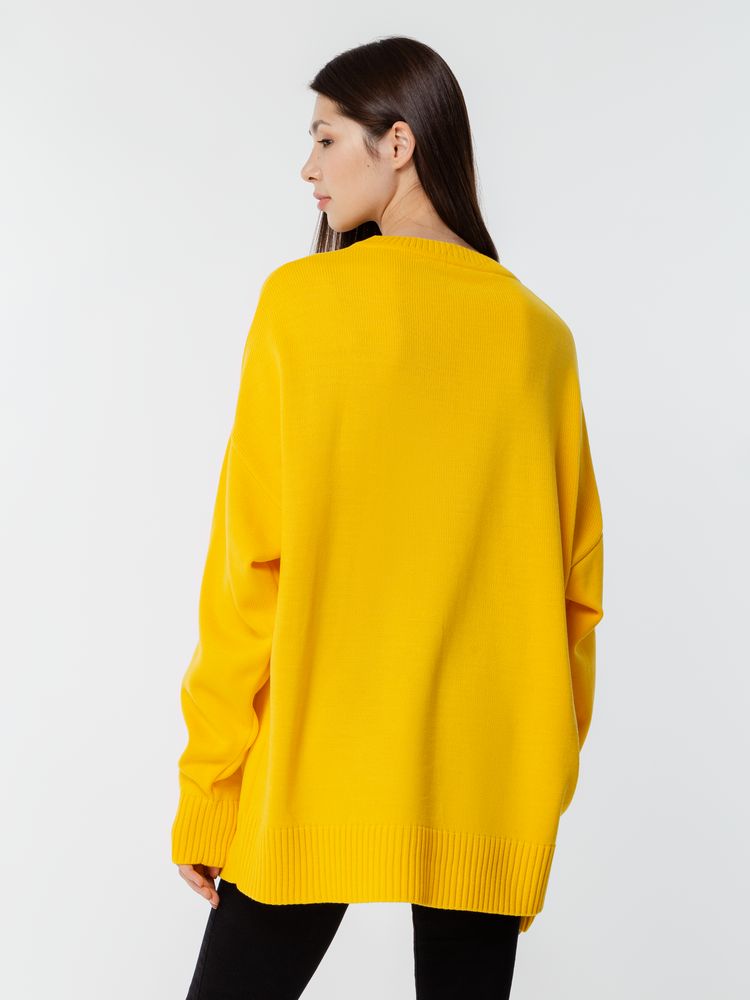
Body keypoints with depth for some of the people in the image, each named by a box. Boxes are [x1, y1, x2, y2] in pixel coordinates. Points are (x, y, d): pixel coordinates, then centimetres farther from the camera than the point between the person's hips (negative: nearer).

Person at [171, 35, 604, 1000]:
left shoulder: (302, 302, -5)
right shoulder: (539, 333, 3)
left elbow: (250, 561, -7)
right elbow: (575, 583, 5)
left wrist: (207, 788, 0)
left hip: (319, 776, -3)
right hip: (490, 797, 3)